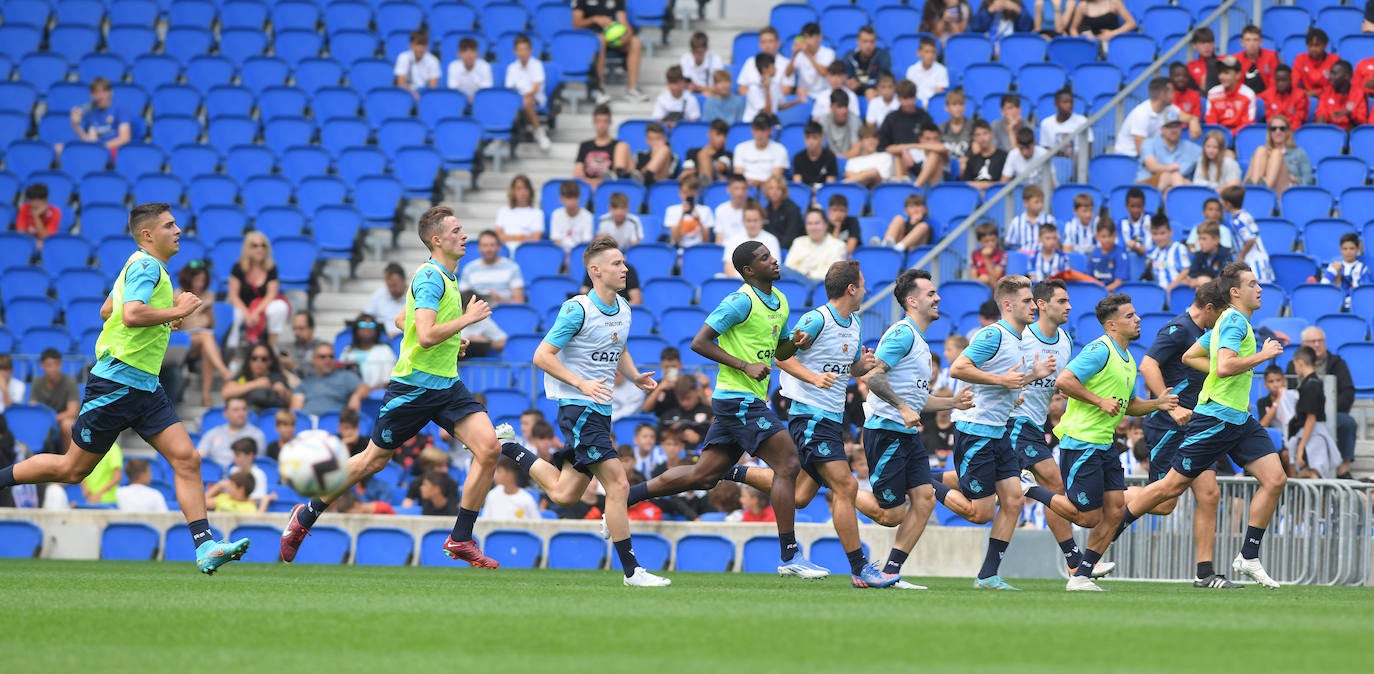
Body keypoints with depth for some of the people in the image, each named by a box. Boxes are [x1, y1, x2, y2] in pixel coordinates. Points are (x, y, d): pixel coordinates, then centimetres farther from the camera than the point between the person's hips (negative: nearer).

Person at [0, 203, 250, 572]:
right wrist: (175, 310, -20)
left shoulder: (144, 267, 17)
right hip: (116, 384, -9)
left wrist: (164, 318, 22)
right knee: (73, 469, 2)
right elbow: (132, 315, -31)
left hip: (144, 386, 9)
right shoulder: (146, 266, -14)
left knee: (186, 459, -6)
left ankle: (205, 548, -12)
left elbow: (107, 310, 29)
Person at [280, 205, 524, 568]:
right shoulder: (430, 277, -17)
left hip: (446, 385, 8)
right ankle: (306, 516, 25)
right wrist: (467, 319, -20)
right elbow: (425, 336, -29)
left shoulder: (446, 277, 13)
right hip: (413, 385, -8)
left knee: (489, 447, -12)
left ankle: (460, 539, -5)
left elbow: (404, 319, 28)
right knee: (374, 460, 5)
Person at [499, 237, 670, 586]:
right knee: (617, 484, -15)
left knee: (564, 494, 10)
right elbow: (542, 356, -13)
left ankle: (508, 448, 29)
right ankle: (632, 570, -10)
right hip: (578, 408, -9)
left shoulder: (623, 310, 11)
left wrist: (636, 377, 7)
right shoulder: (577, 309, -14)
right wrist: (582, 384, -23)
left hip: (600, 410, 9)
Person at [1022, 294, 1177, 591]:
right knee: (1087, 517, -7)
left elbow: (1128, 405, 27)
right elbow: (1063, 380, -23)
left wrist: (1157, 404, 10)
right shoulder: (1100, 350, -14)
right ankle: (1027, 489, 10)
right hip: (1081, 443, -10)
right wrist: (1100, 401, -20)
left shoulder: (1127, 359, 17)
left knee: (1115, 509, 1)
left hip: (1104, 445, 10)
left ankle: (1081, 577, 7)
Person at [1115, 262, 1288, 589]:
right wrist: (1262, 355, -20)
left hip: (1239, 419, 10)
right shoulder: (1235, 322, -14)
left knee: (1275, 479, -4)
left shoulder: (1230, 321, 16)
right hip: (1215, 418, -10)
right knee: (1172, 486, -3)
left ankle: (1248, 557, 2)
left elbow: (1190, 357, 23)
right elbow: (1224, 366, -30)